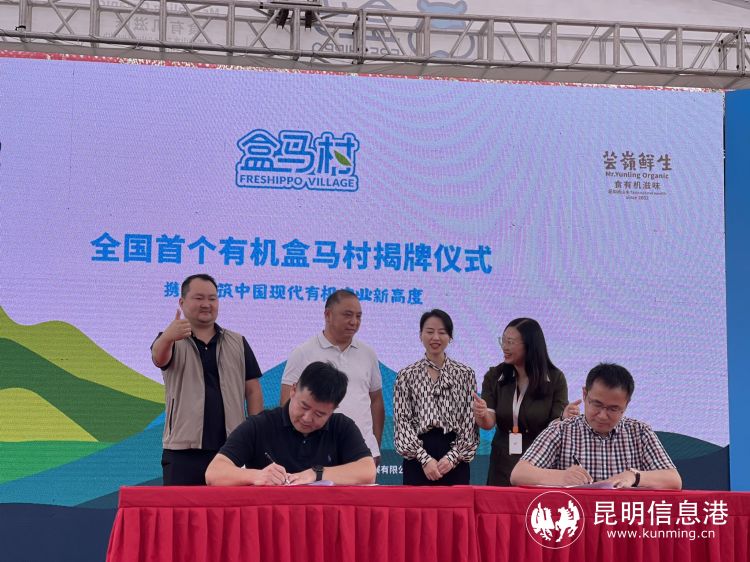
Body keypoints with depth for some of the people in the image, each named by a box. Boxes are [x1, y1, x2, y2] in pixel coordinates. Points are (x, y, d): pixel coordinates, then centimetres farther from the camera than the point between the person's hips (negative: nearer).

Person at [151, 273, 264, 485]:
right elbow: (159, 358, -20)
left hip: (231, 449, 2)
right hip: (183, 452, -2)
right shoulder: (171, 341, 4)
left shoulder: (238, 343, 12)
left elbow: (253, 391, 11)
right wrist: (168, 337, -44)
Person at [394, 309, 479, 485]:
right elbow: (402, 421, -2)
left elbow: (470, 422, 3)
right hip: (417, 458, 0)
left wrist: (453, 457, -9)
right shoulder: (406, 375, 4)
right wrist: (425, 458, -11)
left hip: (455, 461, 1)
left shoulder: (465, 374, 6)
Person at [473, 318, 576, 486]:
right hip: (502, 467, 2)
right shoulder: (494, 376, -1)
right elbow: (488, 423, -7)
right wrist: (482, 414, -29)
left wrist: (566, 417, -28)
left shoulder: (554, 379, -7)